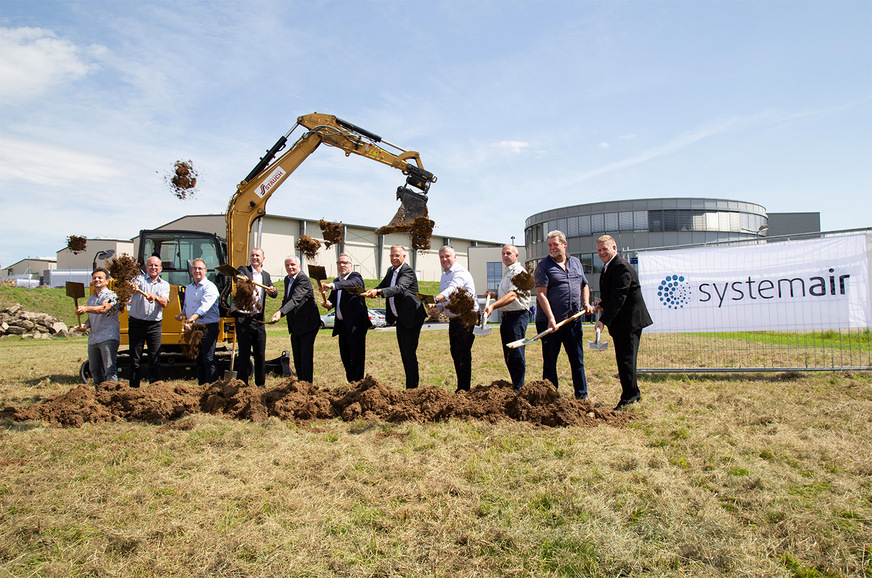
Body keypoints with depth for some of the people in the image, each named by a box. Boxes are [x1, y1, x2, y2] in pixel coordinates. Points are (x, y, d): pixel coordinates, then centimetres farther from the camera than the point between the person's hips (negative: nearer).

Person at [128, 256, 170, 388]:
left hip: (154, 325, 1)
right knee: (135, 358, 4)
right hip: (136, 323, -1)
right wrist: (133, 287, -41)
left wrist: (155, 297, -27)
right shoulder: (140, 279, 5)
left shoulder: (164, 285, 11)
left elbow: (164, 303, -6)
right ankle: (134, 387, 11)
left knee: (155, 358, 0)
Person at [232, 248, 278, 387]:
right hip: (243, 319, -5)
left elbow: (274, 293, 6)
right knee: (244, 354, -2)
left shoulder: (266, 275, 16)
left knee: (261, 354, 9)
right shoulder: (243, 270, 0)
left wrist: (273, 291, -18)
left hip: (259, 319, 5)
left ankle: (261, 384, 19)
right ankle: (242, 384, 6)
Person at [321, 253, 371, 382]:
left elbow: (351, 283, -30)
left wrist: (331, 285, -46)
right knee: (345, 357, 15)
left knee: (357, 358, -5)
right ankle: (350, 383, 27)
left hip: (355, 324, -8)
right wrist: (328, 303, -7)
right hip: (342, 325, 8)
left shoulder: (356, 277, -7)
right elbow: (333, 298, 19)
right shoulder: (336, 281, 16)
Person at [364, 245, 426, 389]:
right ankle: (410, 385, 23)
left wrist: (378, 291, -44)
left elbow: (399, 288, -31)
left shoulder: (408, 271, -15)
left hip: (411, 318, -9)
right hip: (400, 319, 9)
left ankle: (412, 387, -2)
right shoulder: (391, 271, 13)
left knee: (409, 353, -8)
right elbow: (382, 286, 9)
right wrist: (372, 291, -14)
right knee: (404, 354, 14)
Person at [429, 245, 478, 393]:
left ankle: (464, 388, -3)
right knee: (455, 352, 11)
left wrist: (436, 299, -47)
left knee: (463, 352, -10)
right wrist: (438, 308, -2)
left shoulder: (460, 272, -14)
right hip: (453, 319, 9)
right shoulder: (444, 275, 16)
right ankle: (461, 386, 21)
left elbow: (451, 290, -31)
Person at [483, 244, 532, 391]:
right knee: (508, 355, 11)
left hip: (518, 316, -10)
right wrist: (494, 295, 8)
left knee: (516, 354, -9)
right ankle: (515, 385, 20)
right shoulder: (507, 273, 23)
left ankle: (519, 389, -6)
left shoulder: (518, 271, -9)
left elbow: (512, 295, -22)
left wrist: (493, 306, -33)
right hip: (506, 317, 10)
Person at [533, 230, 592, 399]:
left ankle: (582, 395, 21)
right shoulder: (544, 265, -4)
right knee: (549, 360, 3)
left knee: (578, 358, 10)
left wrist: (586, 302, 4)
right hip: (549, 322, -4)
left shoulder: (576, 263, 13)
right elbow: (541, 294, -12)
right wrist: (551, 318, -20)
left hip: (573, 320, 5)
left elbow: (584, 285, 24)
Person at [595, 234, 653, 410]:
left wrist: (604, 319, -26)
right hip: (620, 323, 10)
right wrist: (602, 304, 2)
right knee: (623, 359, 15)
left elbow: (619, 296, -24)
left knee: (626, 358, -9)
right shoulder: (608, 267, 16)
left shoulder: (621, 267, -17)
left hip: (629, 321, -10)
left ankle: (629, 397, -4)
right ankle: (633, 394, 25)